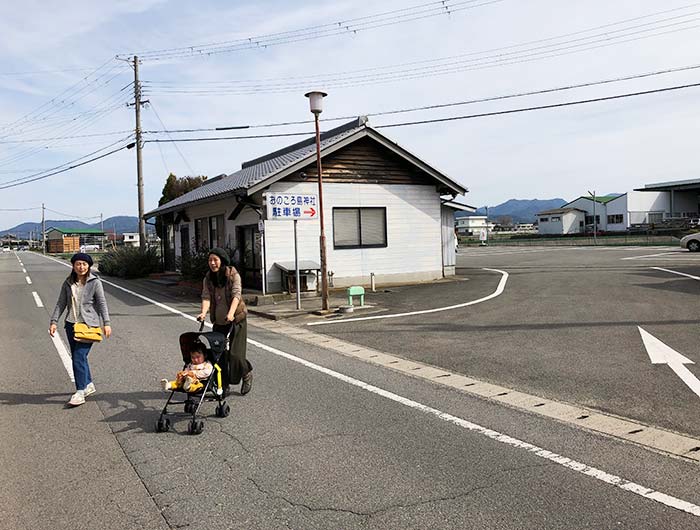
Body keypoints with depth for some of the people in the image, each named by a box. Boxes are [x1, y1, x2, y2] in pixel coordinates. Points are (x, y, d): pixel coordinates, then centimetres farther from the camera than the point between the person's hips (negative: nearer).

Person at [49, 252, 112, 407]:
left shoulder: (95, 282, -4)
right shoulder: (68, 283, 8)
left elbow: (102, 303, -6)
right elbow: (61, 303, 11)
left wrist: (106, 323, -13)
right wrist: (54, 321, 2)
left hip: (88, 324, -5)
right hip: (71, 324, 5)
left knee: (79, 357, -12)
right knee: (76, 357, 12)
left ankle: (80, 392, -9)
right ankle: (88, 385, 28)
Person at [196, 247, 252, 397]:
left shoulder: (233, 275, -11)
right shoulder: (208, 278, 1)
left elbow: (236, 294, -22)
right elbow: (206, 296, -11)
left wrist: (231, 313, -38)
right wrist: (203, 312, -31)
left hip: (236, 318, -4)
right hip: (218, 321, 4)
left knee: (235, 353, -7)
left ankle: (247, 374, 22)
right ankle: (223, 386, 14)